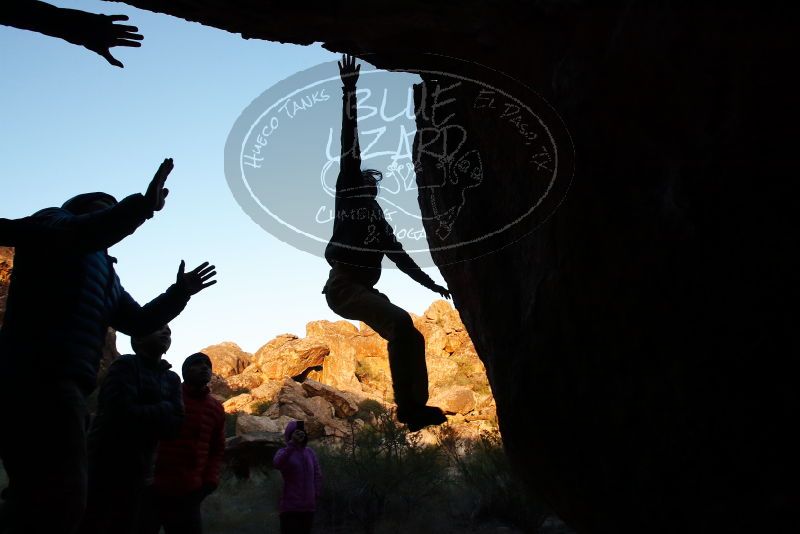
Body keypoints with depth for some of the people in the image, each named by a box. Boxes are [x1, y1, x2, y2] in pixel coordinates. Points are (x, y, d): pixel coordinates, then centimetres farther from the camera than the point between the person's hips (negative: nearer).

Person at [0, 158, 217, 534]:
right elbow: (80, 233, -19)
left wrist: (179, 293, 24)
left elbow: (139, 322, 34)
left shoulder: (103, 270, 31)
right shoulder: (52, 222, 7)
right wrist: (143, 204, -23)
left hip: (56, 385, 11)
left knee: (36, 501, 13)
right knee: (61, 501, -19)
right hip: (39, 379, -11)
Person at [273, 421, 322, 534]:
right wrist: (292, 444, -33)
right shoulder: (284, 452, -4)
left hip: (309, 507, 5)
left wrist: (317, 493, 5)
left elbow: (317, 475, 16)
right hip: (290, 507, -5)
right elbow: (277, 464, -28)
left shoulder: (310, 452, 11)